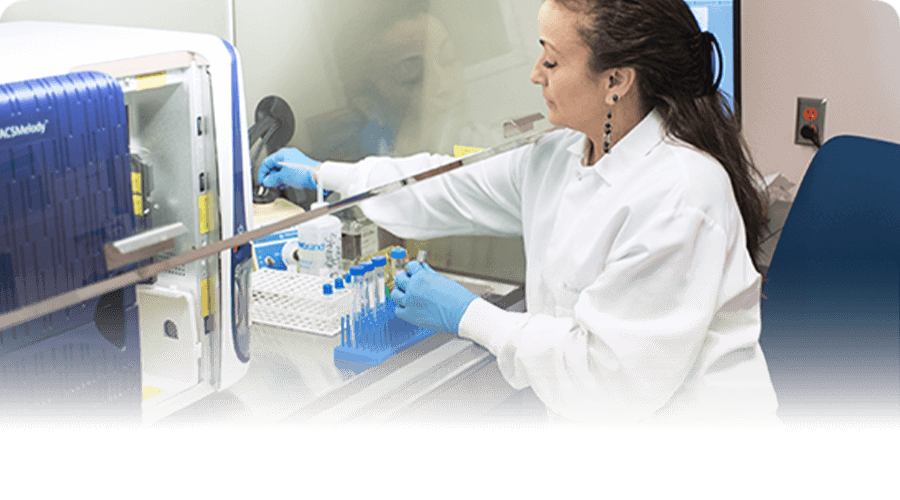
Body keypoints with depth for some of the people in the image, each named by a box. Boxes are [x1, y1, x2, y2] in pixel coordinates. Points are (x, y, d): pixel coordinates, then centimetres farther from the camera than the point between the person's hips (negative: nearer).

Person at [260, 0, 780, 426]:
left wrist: (469, 316, -16)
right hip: (580, 413, 7)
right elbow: (453, 191, 18)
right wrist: (323, 174, 25)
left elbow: (618, 379, -25)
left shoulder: (679, 196, -23)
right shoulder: (560, 157, 3)